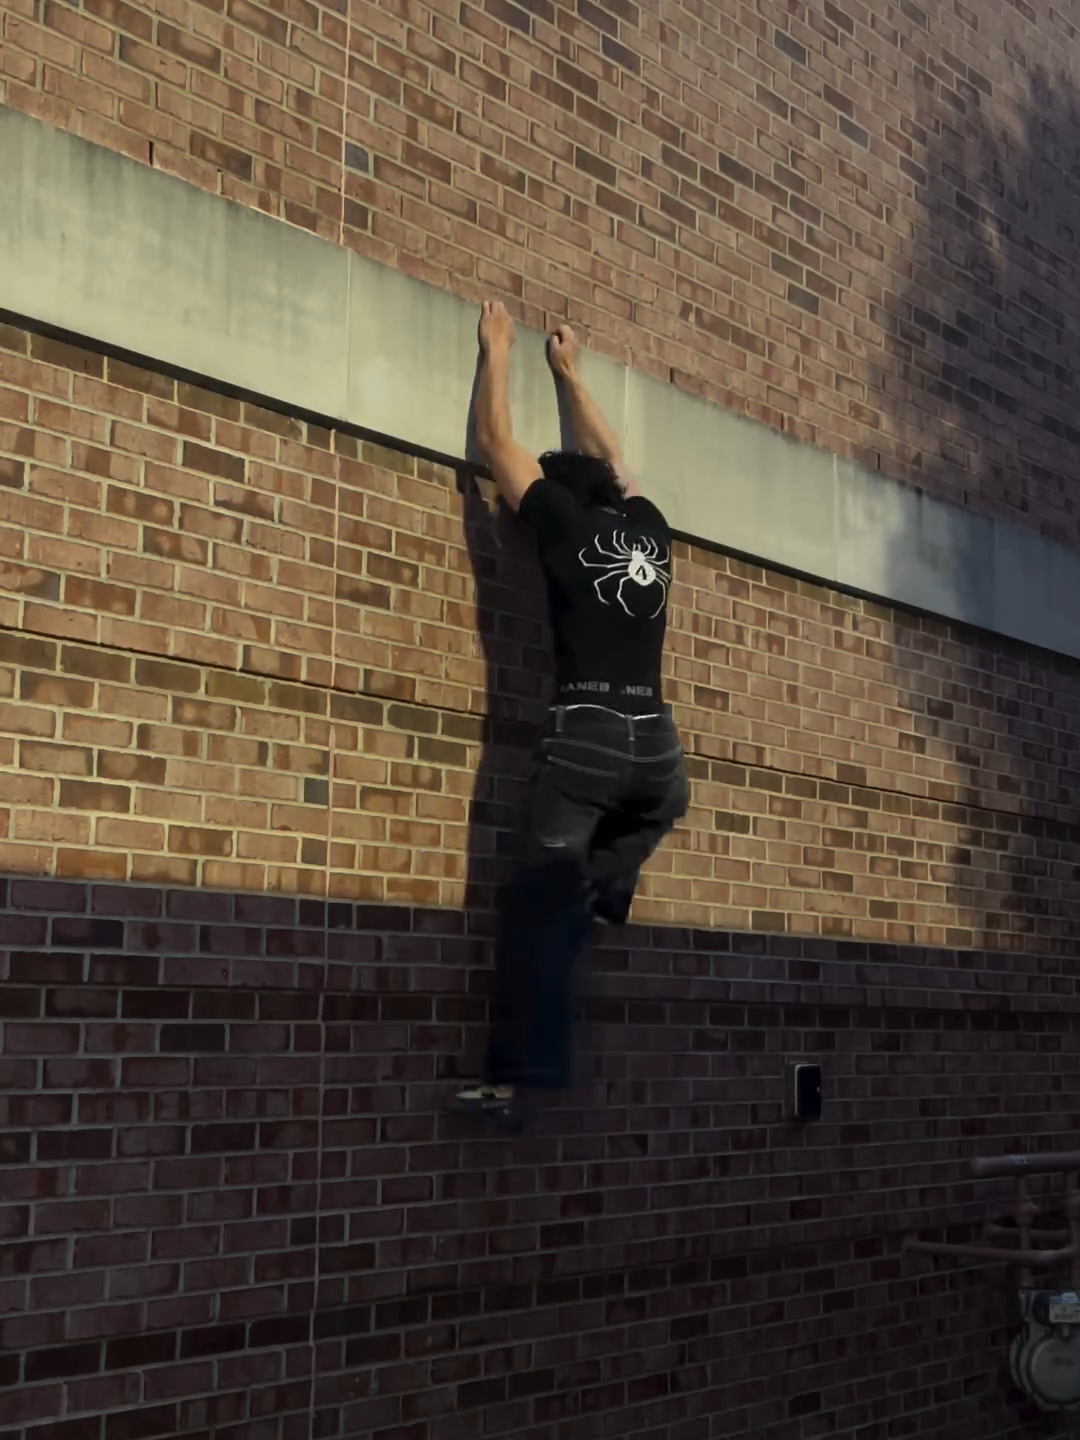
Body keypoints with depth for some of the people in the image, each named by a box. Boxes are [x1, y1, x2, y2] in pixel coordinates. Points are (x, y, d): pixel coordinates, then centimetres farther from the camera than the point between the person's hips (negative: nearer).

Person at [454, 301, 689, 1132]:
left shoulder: (568, 521, 6)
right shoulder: (649, 528, 18)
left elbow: (496, 439, 16)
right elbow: (610, 456, 38)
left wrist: (498, 351, 29)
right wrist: (570, 373, 47)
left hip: (589, 738, -5)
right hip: (660, 747, 5)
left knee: (541, 909, -5)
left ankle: (518, 1080, -10)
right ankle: (605, 886, 16)